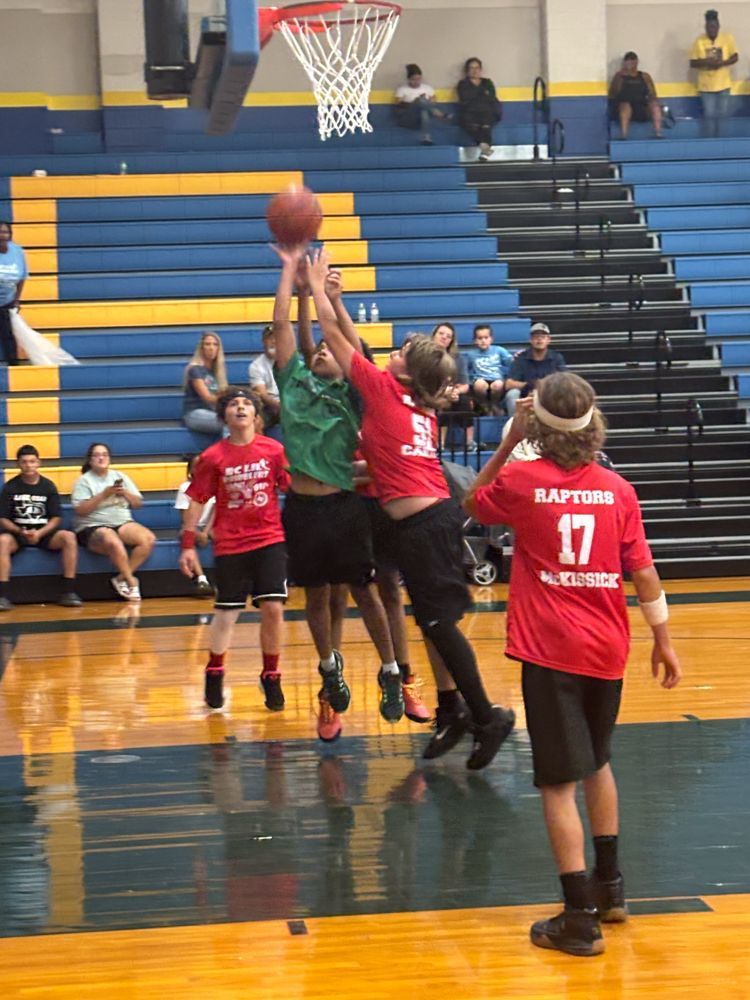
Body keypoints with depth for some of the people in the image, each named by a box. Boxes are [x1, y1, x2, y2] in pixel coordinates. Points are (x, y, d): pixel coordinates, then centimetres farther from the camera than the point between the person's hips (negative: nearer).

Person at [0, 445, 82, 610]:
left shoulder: (48, 486, 5)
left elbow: (56, 518, 1)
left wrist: (39, 533, -18)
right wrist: (20, 531, -20)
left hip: (44, 533, 1)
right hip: (17, 533, -1)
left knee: (68, 537, -29)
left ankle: (68, 592, -25)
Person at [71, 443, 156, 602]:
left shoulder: (120, 476, 15)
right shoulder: (83, 481, 2)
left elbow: (138, 504, 14)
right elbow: (80, 510, -11)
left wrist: (125, 493, -6)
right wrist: (104, 494, -15)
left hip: (123, 523, 5)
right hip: (92, 528, -5)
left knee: (149, 539, -23)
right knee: (114, 543, -38)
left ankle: (122, 578, -16)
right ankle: (132, 581, -19)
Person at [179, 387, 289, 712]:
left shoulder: (274, 450, -2)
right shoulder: (213, 457, -4)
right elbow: (197, 501, 1)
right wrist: (188, 546, -1)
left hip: (270, 540, 1)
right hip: (230, 544, -1)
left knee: (273, 609, -5)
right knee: (226, 613, 4)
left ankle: (271, 676, 13)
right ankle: (214, 673, 25)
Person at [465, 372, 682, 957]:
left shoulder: (521, 481, -7)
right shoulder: (616, 489, -1)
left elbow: (473, 503, 13)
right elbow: (644, 571, 2)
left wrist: (509, 443, 11)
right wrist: (663, 638, 12)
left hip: (550, 651, -4)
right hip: (607, 650, 4)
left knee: (559, 782, -1)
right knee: (597, 762, 24)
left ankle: (581, 918, -4)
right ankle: (610, 886, 34)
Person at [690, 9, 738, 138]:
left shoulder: (727, 38, -2)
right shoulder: (699, 41, -6)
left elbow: (735, 57, 2)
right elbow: (692, 63, -3)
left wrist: (722, 62, -17)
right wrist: (705, 62, -22)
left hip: (723, 84, 2)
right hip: (706, 85, -1)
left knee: (721, 115, 8)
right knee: (709, 115, -3)